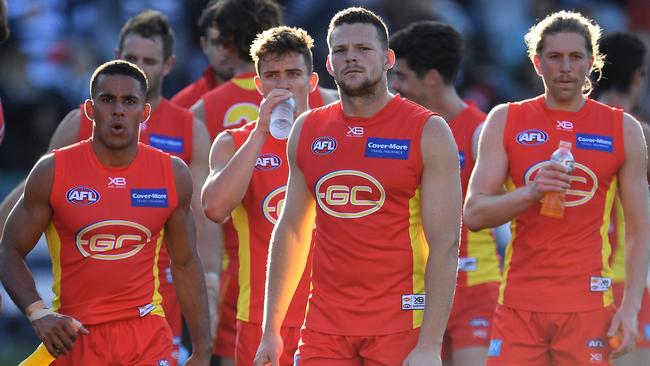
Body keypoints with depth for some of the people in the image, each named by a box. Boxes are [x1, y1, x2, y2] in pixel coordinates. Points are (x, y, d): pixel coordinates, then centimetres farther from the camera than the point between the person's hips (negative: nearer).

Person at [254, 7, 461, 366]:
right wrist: (270, 330, 11)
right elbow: (291, 231, 16)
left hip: (400, 326, -3)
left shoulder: (427, 132, -4)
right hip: (324, 326, 4)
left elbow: (445, 245, -9)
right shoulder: (308, 131, 10)